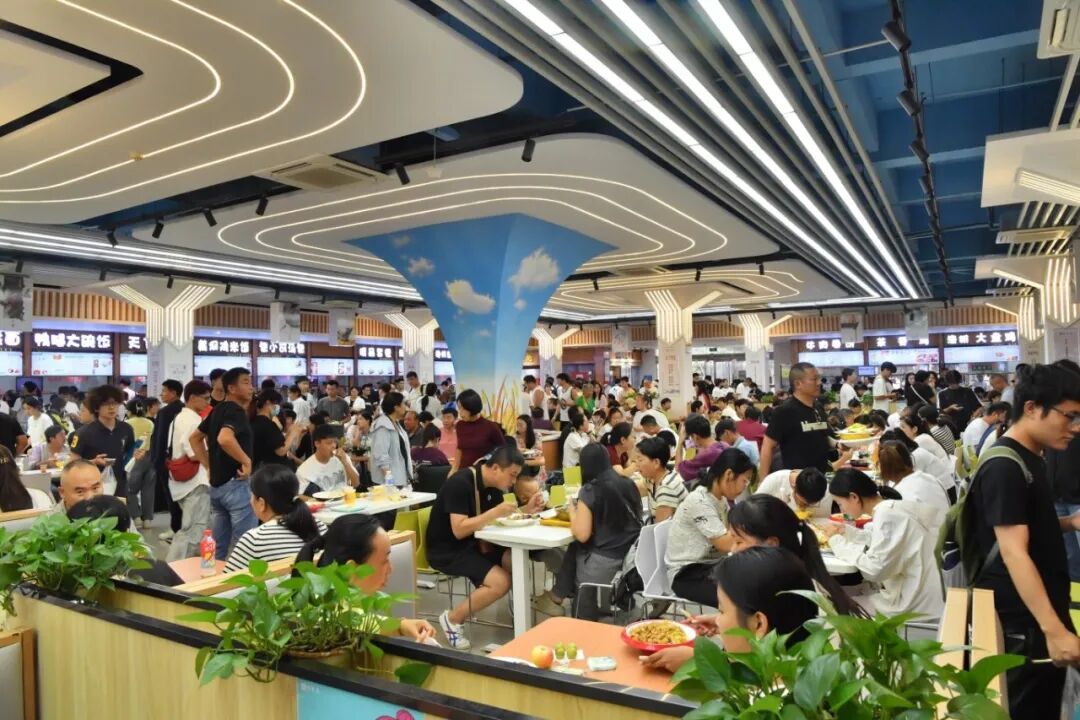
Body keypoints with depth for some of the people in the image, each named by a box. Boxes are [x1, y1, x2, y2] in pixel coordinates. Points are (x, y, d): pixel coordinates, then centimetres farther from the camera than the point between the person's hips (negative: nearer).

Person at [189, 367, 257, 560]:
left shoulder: (218, 409, 13)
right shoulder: (236, 410, -15)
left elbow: (194, 438, 22)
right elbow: (224, 439, -34)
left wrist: (210, 466, 17)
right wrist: (246, 461, -23)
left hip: (216, 484, 9)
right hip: (236, 484, -9)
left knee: (218, 548, 16)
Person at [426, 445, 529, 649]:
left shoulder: (493, 485, 2)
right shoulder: (460, 483, -23)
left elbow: (501, 517, 9)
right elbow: (459, 530, -28)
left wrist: (527, 510, -7)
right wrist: (495, 512, -31)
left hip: (473, 543, 7)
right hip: (447, 550, -7)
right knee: (501, 582, -23)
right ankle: (452, 618, -3)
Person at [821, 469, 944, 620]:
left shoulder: (887, 514, -19)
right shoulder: (888, 508, 8)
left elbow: (874, 568, -25)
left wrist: (838, 541, -13)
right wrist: (846, 533, 5)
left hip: (916, 603, -8)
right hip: (913, 593, 8)